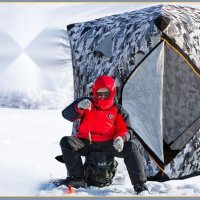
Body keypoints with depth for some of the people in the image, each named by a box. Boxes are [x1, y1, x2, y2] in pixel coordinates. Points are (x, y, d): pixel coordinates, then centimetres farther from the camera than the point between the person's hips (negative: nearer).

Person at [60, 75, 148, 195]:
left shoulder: (117, 109, 4)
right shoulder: (87, 103, 2)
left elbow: (126, 129, 3)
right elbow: (67, 115, -9)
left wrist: (121, 138, -22)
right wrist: (79, 107, -32)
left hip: (107, 145, 0)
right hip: (86, 143, 0)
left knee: (131, 148, -25)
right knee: (67, 142, -28)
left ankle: (140, 185, -20)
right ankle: (77, 178, -20)